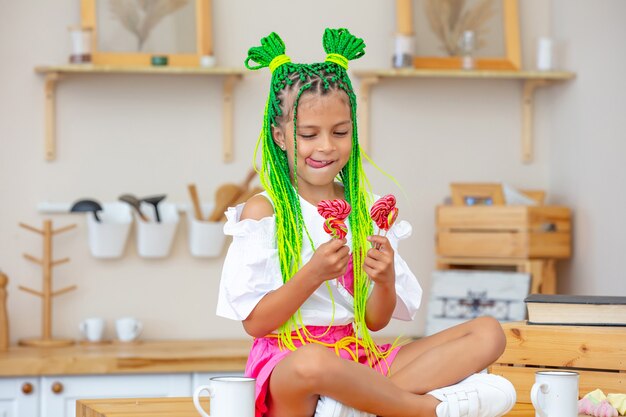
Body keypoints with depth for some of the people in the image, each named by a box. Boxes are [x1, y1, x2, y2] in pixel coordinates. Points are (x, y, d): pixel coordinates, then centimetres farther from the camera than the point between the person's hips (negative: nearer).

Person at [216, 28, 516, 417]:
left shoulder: (364, 209, 11)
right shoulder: (264, 210, -3)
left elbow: (375, 321, 10)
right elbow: (255, 322, -8)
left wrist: (385, 281, -11)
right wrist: (312, 274, -21)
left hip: (359, 357, 6)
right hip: (286, 358, -6)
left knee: (488, 333, -4)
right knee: (312, 363, -43)